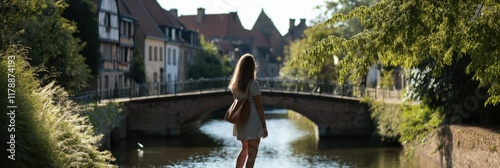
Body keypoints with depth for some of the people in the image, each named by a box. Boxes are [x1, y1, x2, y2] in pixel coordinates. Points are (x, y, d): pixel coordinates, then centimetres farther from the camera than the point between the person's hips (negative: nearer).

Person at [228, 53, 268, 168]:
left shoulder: (235, 84, 6)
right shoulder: (253, 84, -14)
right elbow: (258, 106, -13)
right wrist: (264, 126, -8)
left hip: (241, 123, 7)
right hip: (253, 123, -7)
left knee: (244, 149, 23)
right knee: (252, 153, -2)